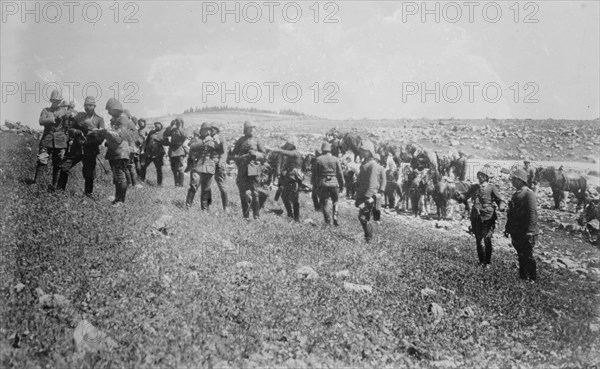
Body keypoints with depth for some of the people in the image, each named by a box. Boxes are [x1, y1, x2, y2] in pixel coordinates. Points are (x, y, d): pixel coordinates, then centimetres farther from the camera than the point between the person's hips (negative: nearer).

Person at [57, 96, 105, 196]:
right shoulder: (79, 116, 12)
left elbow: (102, 136, -4)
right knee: (64, 167, -2)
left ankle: (88, 194, 14)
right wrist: (74, 132, -8)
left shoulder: (99, 119, 5)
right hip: (76, 148, 3)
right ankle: (60, 189, 12)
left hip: (90, 151, -2)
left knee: (89, 175, -1)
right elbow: (70, 130, 14)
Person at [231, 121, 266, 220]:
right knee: (243, 193, 0)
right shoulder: (240, 140, 11)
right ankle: (245, 215, 9)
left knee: (254, 192, -5)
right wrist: (241, 157, -7)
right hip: (242, 170, 1)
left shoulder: (256, 140, 8)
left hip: (253, 169, -1)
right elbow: (234, 154, 12)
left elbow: (263, 155, 8)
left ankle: (256, 214, 3)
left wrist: (255, 154, -12)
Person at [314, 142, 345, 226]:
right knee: (335, 201, 17)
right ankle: (335, 216, 1)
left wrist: (314, 185, 6)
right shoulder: (335, 159, 1)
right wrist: (342, 185, 10)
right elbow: (340, 173, 3)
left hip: (323, 184, -1)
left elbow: (315, 174, 0)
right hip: (334, 183, 1)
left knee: (324, 203, 9)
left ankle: (327, 221, 5)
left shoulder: (318, 160, -1)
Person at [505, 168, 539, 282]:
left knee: (527, 256, -2)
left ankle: (532, 279, 9)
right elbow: (511, 213, 20)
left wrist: (530, 231, -24)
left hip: (525, 233, -8)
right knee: (521, 256, 14)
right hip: (516, 232, 8)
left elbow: (532, 213, -19)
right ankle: (523, 276, 23)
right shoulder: (516, 194, 15)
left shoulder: (529, 193, -12)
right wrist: (507, 228, 18)